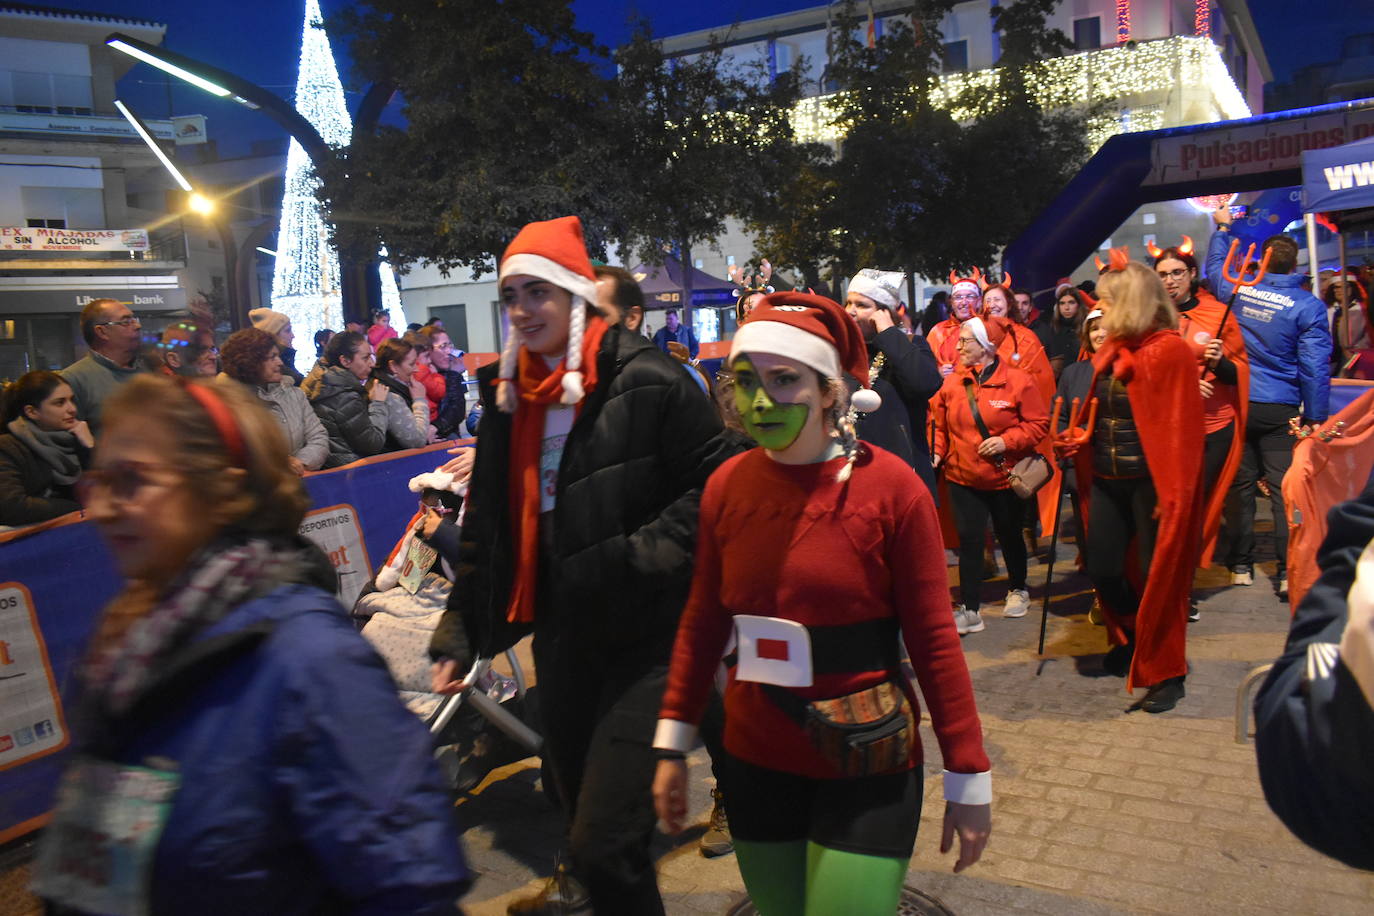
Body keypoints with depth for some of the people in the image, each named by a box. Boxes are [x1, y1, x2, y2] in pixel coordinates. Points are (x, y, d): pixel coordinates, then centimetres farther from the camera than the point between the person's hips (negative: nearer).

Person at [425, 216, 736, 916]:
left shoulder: (646, 380, -11)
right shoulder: (509, 394, 9)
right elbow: (486, 529, 14)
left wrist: (637, 556, -19)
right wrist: (459, 633, 12)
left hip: (643, 639, -6)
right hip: (561, 635, 7)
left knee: (603, 844, -11)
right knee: (578, 807, 20)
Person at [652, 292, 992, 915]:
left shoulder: (889, 485, -14)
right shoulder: (727, 485, -3)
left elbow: (932, 638, -11)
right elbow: (703, 622, 5)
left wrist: (968, 776, -8)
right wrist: (674, 745, 6)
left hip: (866, 770, -4)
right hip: (755, 764, 4)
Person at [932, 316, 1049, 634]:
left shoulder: (1017, 380, -9)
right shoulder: (952, 382, 2)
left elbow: (1038, 423, -7)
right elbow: (941, 425, 9)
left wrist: (1007, 441, -18)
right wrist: (937, 453, -5)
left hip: (1006, 477, -2)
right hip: (963, 478, 2)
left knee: (1009, 536, 15)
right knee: (969, 541, -1)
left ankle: (1018, 590, 40)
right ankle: (969, 610, 4)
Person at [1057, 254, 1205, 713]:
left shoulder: (1170, 350, -11)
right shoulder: (1111, 351, 10)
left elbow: (1182, 427, -14)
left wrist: (1173, 493, -18)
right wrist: (1081, 440, 4)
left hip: (1150, 481, -7)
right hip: (1107, 480, 7)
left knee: (1158, 576, 1)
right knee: (1102, 570, 9)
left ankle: (1164, 672, 16)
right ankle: (1133, 639, 35)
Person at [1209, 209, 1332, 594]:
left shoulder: (1238, 290, -2)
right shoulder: (1307, 306, -10)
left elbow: (1216, 266, 22)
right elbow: (1315, 368, -11)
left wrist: (1222, 229, 38)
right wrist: (1315, 418, -4)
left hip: (1236, 403, 3)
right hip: (1280, 409, -3)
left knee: (1240, 485, 10)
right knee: (1285, 489, 2)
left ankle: (1240, 565, 16)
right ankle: (1289, 571, 1)